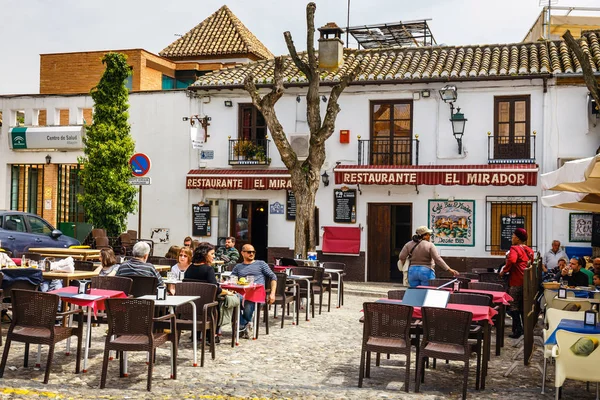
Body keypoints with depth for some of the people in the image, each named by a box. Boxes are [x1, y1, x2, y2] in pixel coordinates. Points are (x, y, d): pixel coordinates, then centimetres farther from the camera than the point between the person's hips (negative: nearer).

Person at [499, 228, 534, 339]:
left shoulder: (515, 248, -12)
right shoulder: (529, 250, 13)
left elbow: (511, 260, -30)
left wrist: (504, 271, -17)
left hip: (516, 282, -8)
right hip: (527, 281, 8)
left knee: (513, 306, -1)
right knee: (523, 305, 17)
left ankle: (517, 330, -4)